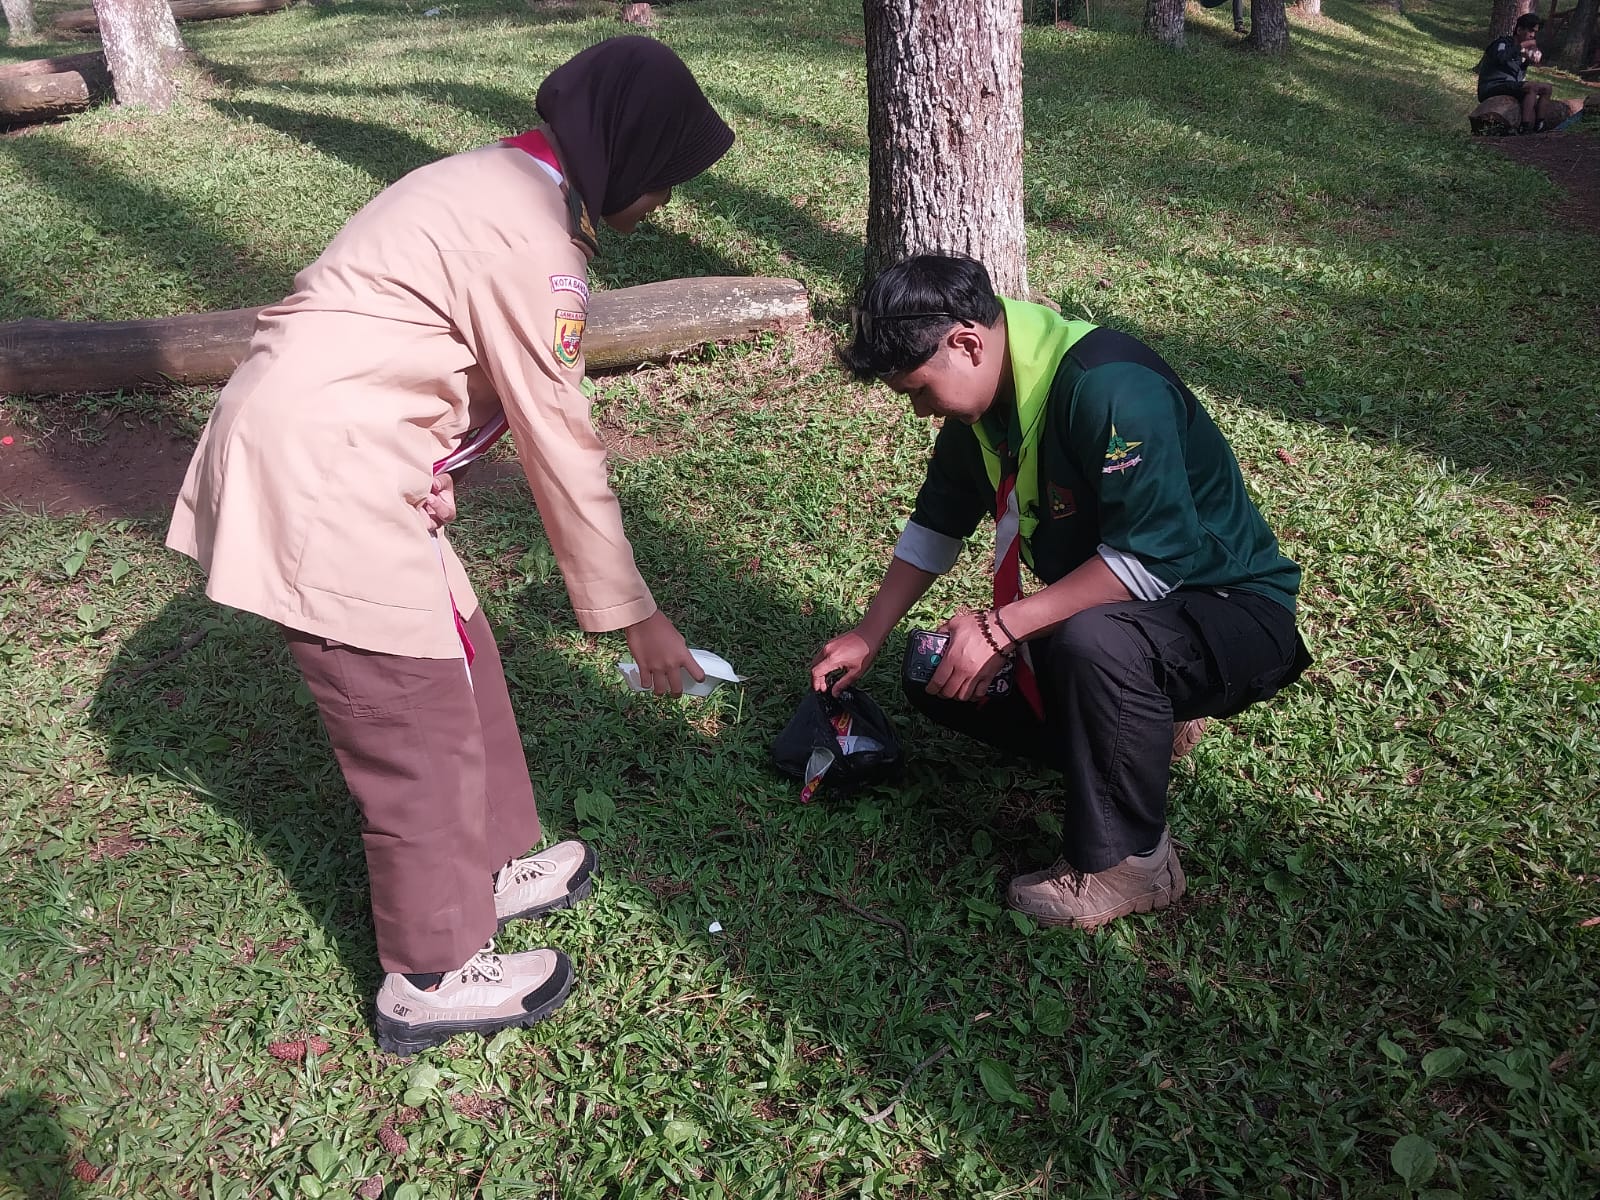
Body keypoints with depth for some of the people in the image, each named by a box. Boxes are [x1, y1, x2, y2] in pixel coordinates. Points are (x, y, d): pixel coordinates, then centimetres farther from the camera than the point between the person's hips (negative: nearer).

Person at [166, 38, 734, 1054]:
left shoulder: (497, 185, 14)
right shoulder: (531, 236, -17)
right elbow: (562, 446, -15)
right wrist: (634, 616, -6)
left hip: (306, 446, 10)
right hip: (322, 476, -10)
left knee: (458, 658, 19)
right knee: (422, 725, 2)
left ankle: (486, 868, 37)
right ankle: (433, 980, 19)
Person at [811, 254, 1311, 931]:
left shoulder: (1108, 386, -29)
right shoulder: (981, 403, -2)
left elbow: (1152, 559, -34)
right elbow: (936, 526, 12)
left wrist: (1002, 629, -31)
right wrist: (869, 637, 8)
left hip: (1233, 612, -8)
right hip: (1103, 604, 9)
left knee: (1089, 639, -39)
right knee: (940, 671, 1)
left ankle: (1127, 863, -16)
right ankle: (1141, 726, 11)